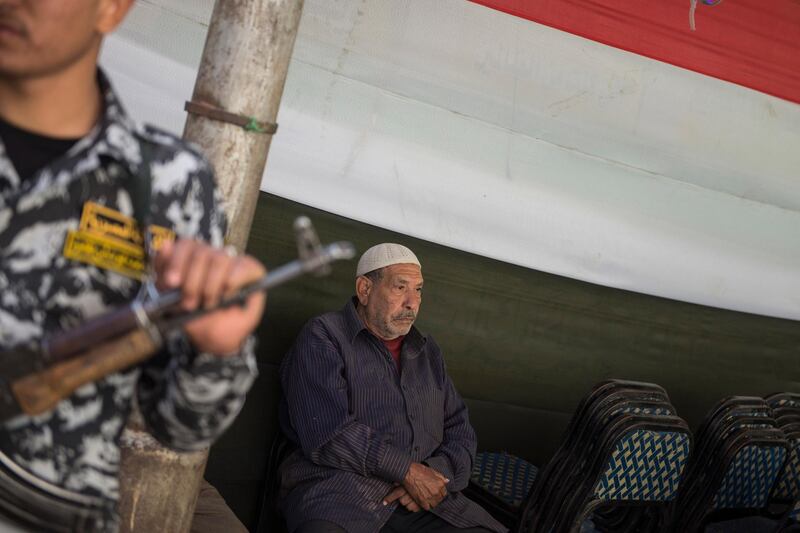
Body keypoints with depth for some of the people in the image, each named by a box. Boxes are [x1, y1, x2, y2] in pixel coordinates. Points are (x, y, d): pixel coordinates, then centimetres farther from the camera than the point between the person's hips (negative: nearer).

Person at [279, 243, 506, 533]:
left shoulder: (427, 351, 24)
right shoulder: (323, 338, 3)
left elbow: (459, 429, 19)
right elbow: (326, 433, -10)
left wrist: (438, 473, -4)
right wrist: (408, 471, -12)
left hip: (424, 491, 6)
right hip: (341, 485, -6)